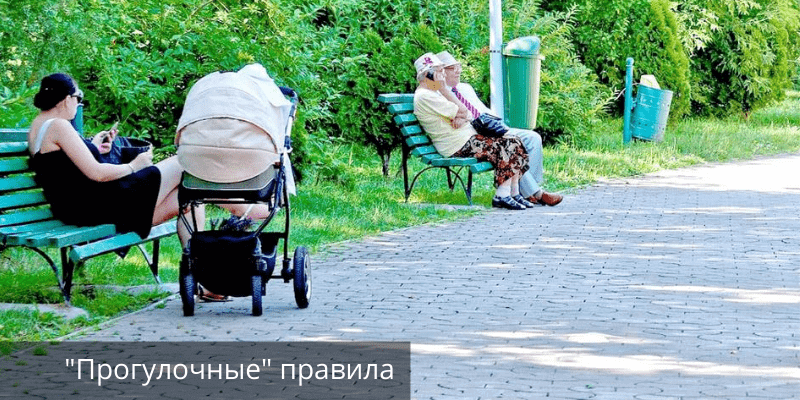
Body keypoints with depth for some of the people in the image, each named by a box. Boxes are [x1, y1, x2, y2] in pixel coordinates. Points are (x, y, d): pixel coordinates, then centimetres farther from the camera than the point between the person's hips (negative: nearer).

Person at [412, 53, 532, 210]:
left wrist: (460, 117, -12)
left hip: (467, 138, 10)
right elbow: (461, 110, -13)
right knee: (507, 148, -19)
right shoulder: (424, 96, -14)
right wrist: (443, 88, -8)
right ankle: (502, 195, -20)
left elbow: (463, 113, 13)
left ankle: (514, 194, -4)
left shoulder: (433, 92, 19)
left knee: (513, 144, -2)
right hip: (458, 146, -10)